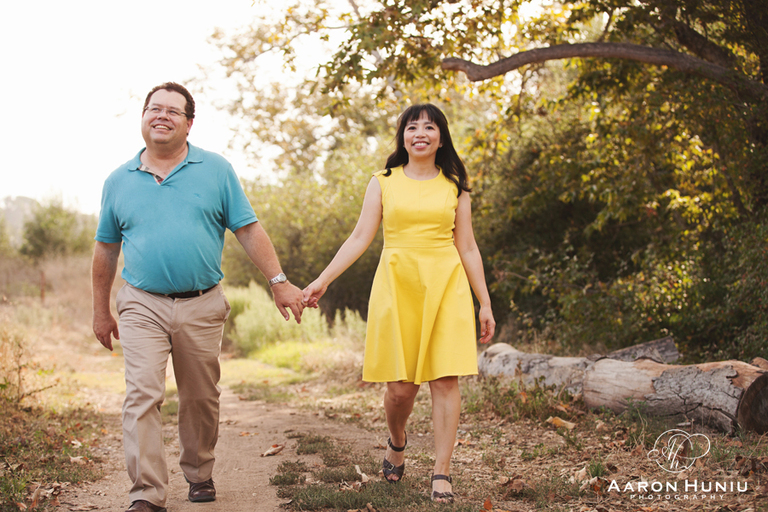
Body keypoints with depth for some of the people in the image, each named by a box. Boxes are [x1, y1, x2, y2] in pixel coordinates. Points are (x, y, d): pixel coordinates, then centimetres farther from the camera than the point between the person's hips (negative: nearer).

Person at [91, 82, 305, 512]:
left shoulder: (216, 170, 3)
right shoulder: (119, 181, 7)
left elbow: (249, 230, 2)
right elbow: (106, 250, 14)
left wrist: (279, 282, -4)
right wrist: (101, 312, 16)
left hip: (202, 307, 0)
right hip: (143, 306, 0)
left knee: (201, 399, 11)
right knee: (143, 396, -11)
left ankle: (200, 474, 31)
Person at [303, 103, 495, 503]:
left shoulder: (454, 186, 11)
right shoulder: (383, 182, 9)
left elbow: (467, 248, 11)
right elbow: (360, 238, 5)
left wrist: (485, 303, 7)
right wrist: (322, 280, -4)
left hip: (445, 285, 1)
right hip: (397, 285, 0)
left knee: (445, 378, -7)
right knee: (400, 384, -2)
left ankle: (441, 473, 2)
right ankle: (397, 445, 30)